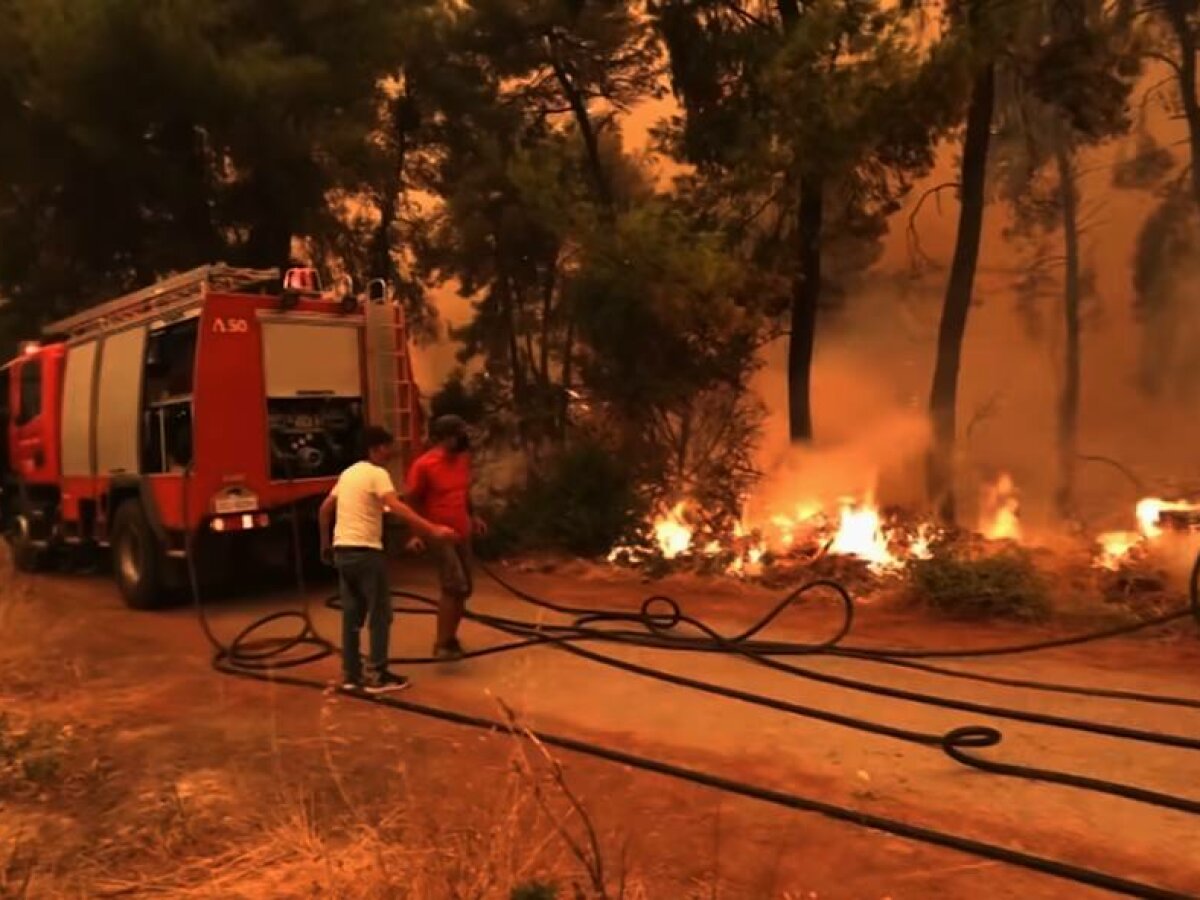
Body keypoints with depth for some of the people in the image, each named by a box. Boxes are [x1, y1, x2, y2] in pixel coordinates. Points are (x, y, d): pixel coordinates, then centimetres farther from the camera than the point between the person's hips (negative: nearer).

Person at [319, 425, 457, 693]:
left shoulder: (348, 473, 16)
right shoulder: (377, 474, -10)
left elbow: (325, 509, 21)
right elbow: (397, 508, -24)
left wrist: (325, 544, 31)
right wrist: (433, 530, -30)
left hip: (342, 550, 8)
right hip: (366, 551, -8)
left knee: (352, 615, 14)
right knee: (380, 614, 1)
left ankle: (351, 674, 19)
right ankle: (377, 676, 5)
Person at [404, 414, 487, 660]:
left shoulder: (462, 458, 6)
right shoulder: (424, 465, -15)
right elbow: (410, 500, -9)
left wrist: (473, 516, 15)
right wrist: (417, 533, -15)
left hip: (461, 534, 8)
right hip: (439, 535, -8)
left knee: (464, 589, 12)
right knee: (454, 586, -17)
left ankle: (450, 638, 27)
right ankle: (442, 644, -7)